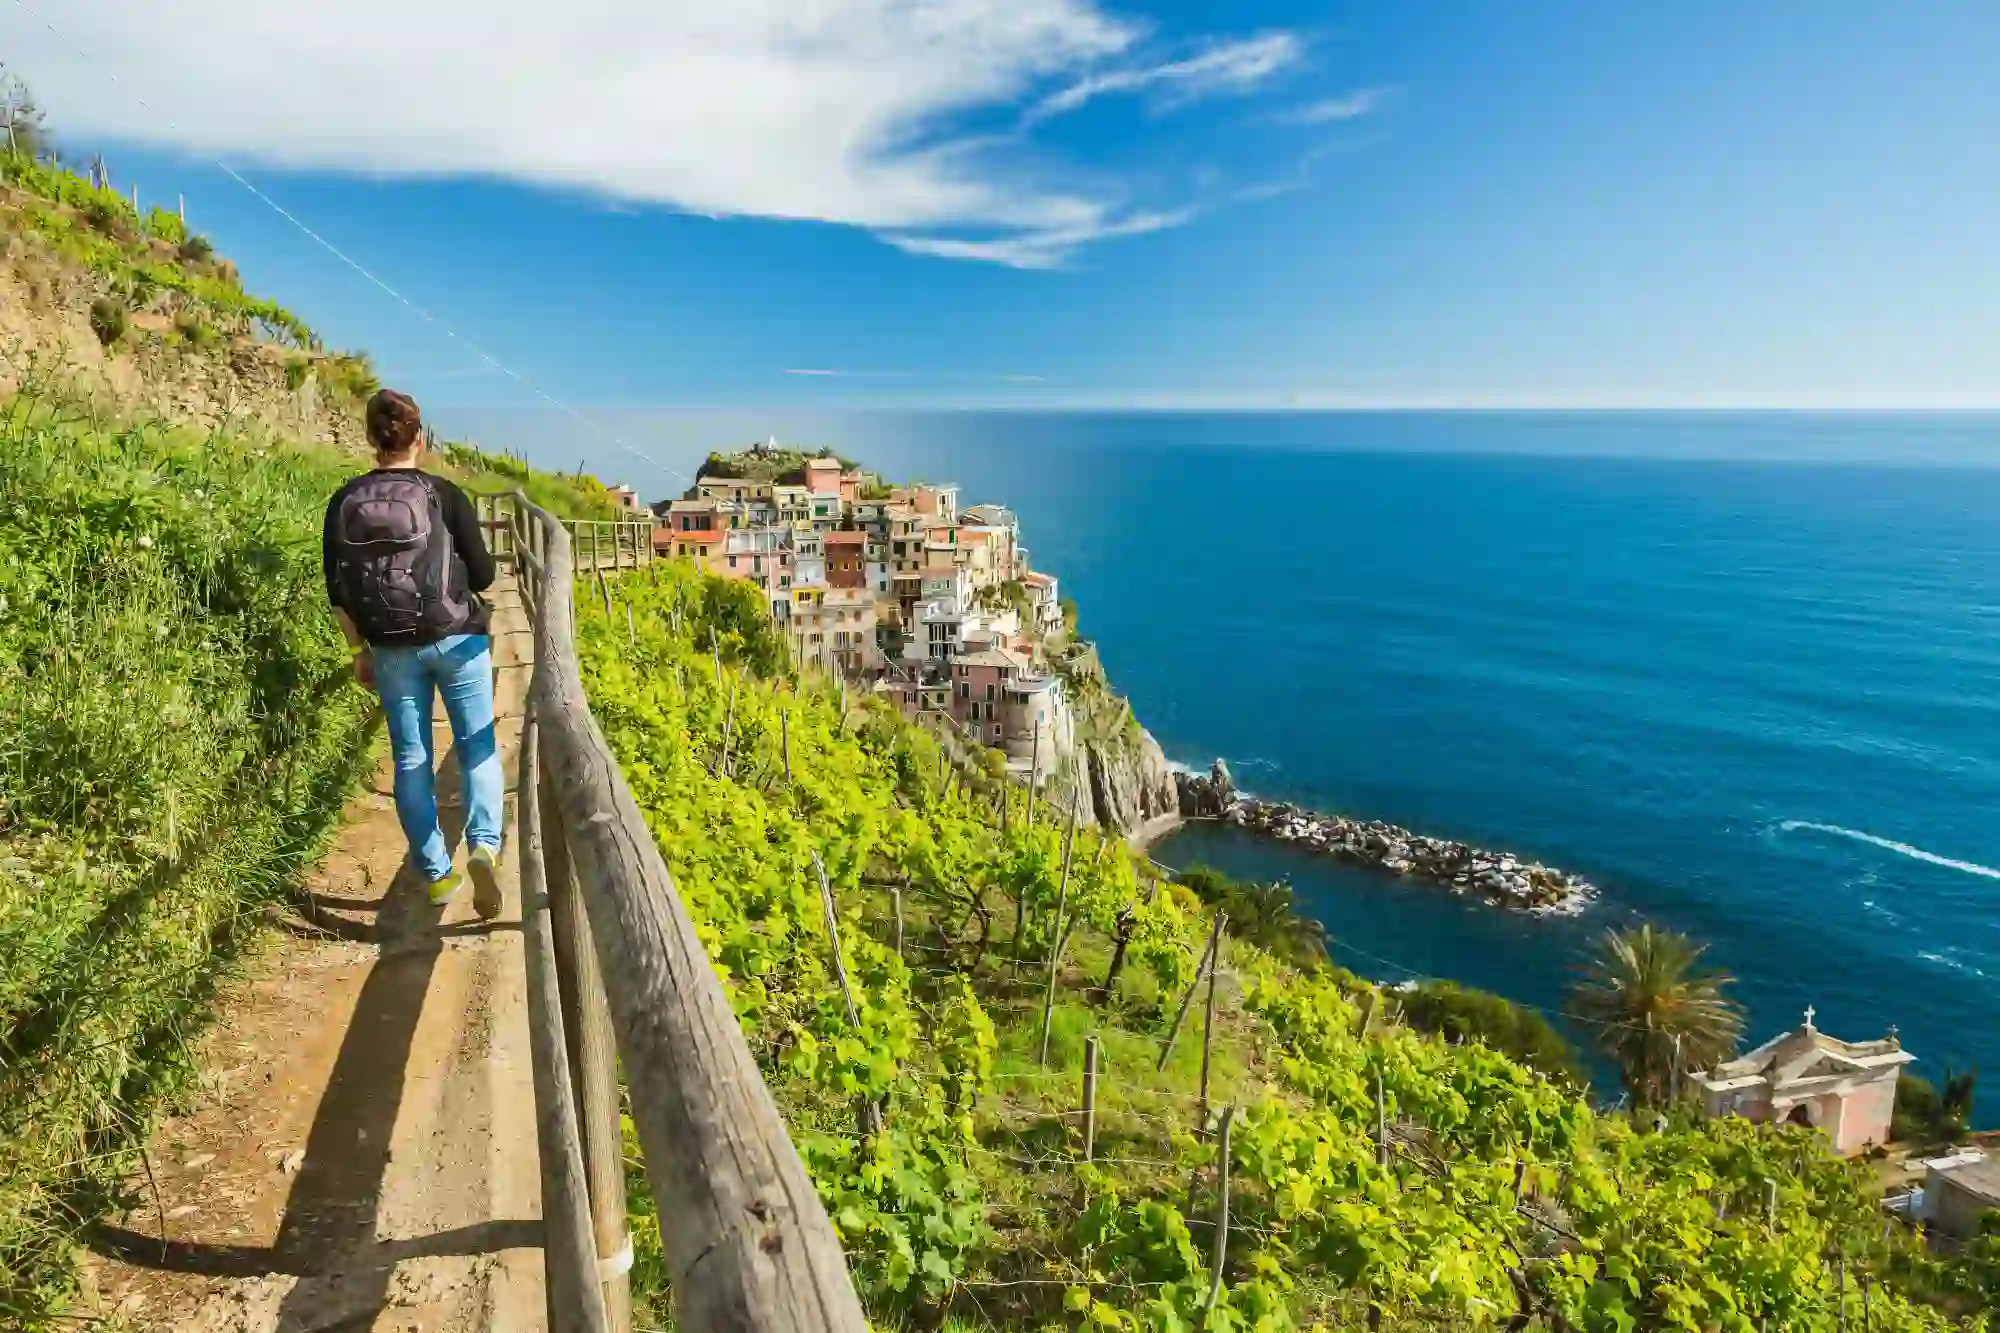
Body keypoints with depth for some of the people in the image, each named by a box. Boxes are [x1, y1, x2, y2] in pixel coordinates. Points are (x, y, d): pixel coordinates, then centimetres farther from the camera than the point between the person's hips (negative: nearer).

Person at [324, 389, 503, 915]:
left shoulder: (345, 502, 1)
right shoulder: (444, 495, -7)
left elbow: (337, 588, 3)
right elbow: (483, 575, -5)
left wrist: (358, 648, 12)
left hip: (391, 650, 2)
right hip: (456, 639, -2)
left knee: (411, 759, 11)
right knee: (478, 747, 7)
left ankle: (437, 874, 18)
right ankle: (483, 844, -16)